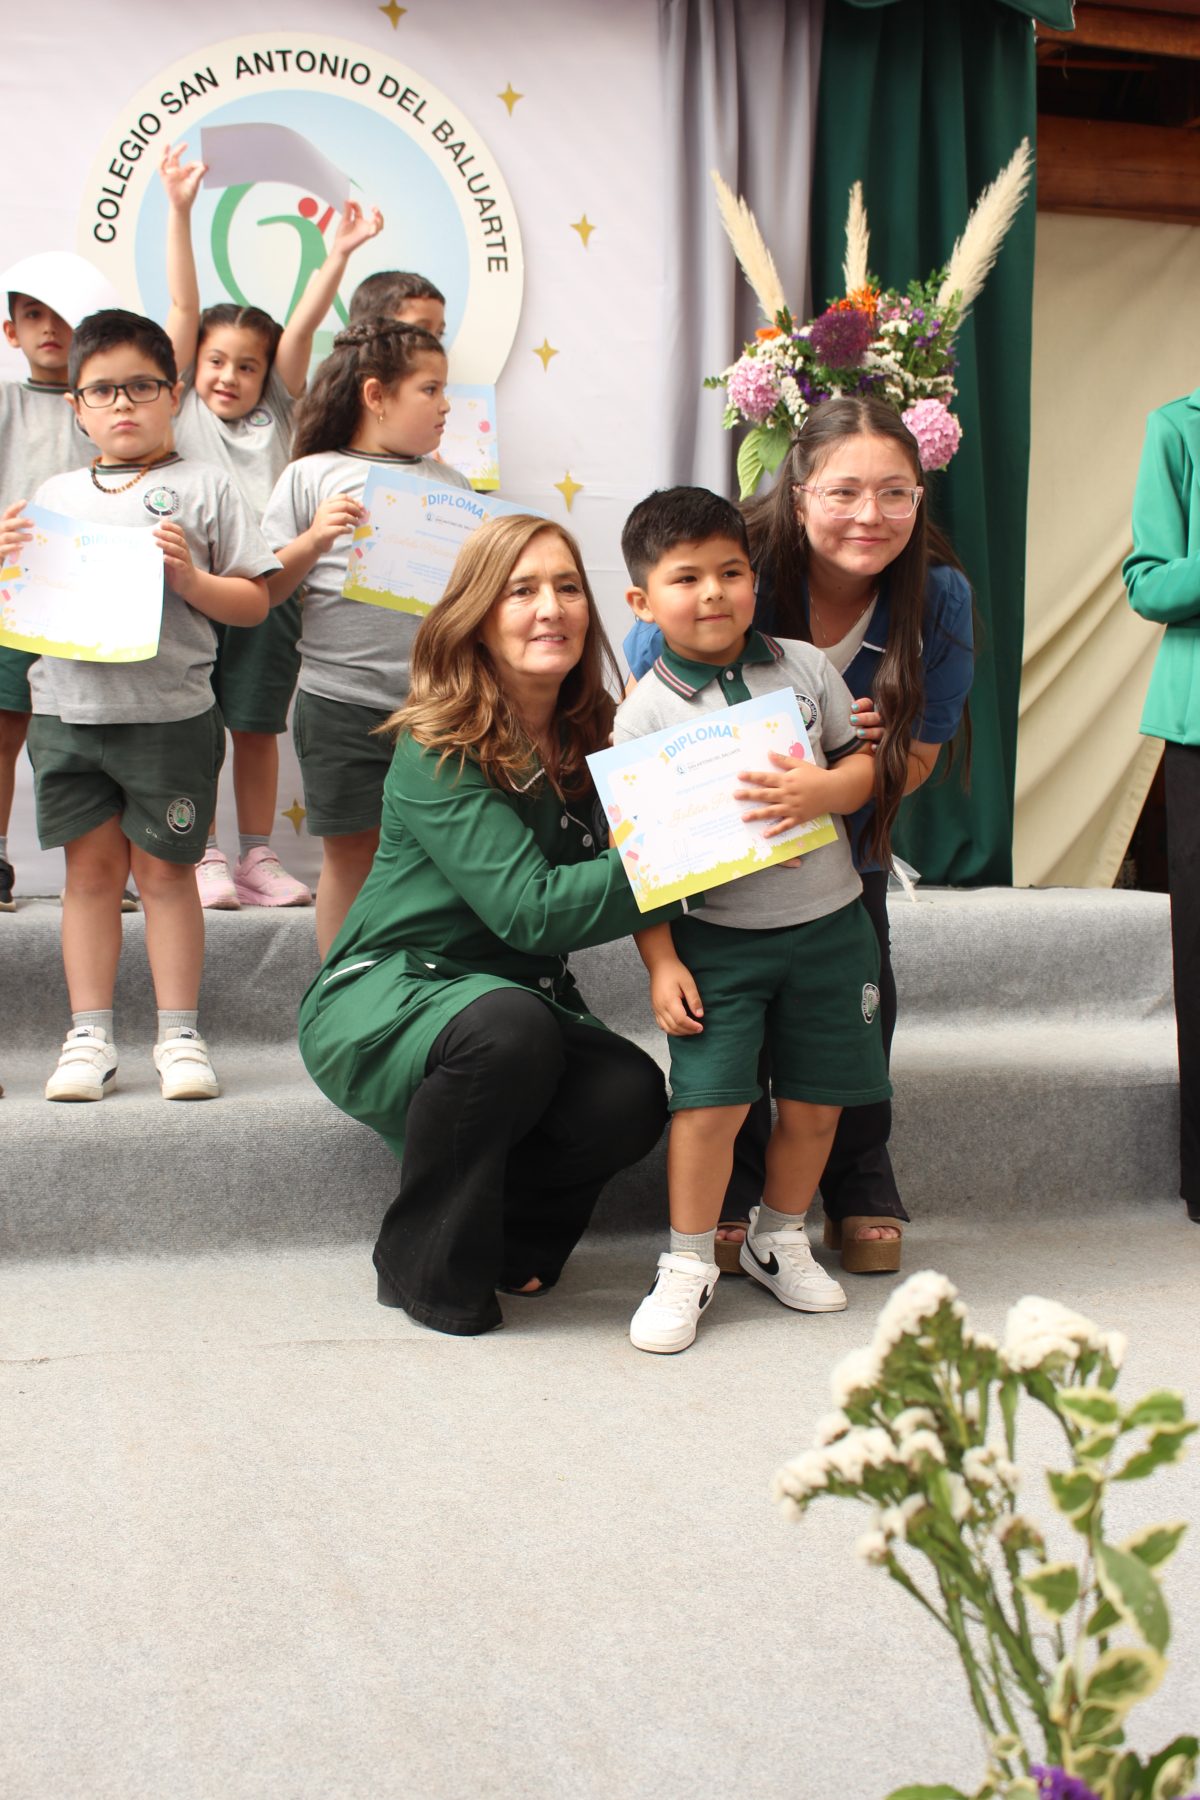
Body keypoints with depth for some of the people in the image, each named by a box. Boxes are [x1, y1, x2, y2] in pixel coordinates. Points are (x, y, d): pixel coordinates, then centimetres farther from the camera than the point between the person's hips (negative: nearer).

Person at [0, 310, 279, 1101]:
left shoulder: (202, 487, 3)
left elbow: (254, 603, 1)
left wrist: (189, 577, -15)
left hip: (169, 709, -3)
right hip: (67, 704, 3)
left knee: (164, 868, 3)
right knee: (91, 865, 7)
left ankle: (180, 1036, 13)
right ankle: (90, 1038, 13)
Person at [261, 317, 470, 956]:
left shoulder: (451, 483, 12)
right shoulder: (313, 477, 1)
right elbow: (266, 590, -1)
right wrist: (315, 540, -16)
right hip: (343, 702, -3)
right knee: (351, 853, 7)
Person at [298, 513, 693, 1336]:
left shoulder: (592, 741, 0)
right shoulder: (439, 753, -19)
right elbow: (531, 911, -28)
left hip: (521, 1001, 5)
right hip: (380, 998, -5)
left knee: (631, 1100, -22)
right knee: (508, 1026, -36)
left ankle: (501, 1236, 7)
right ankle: (425, 1265, -13)